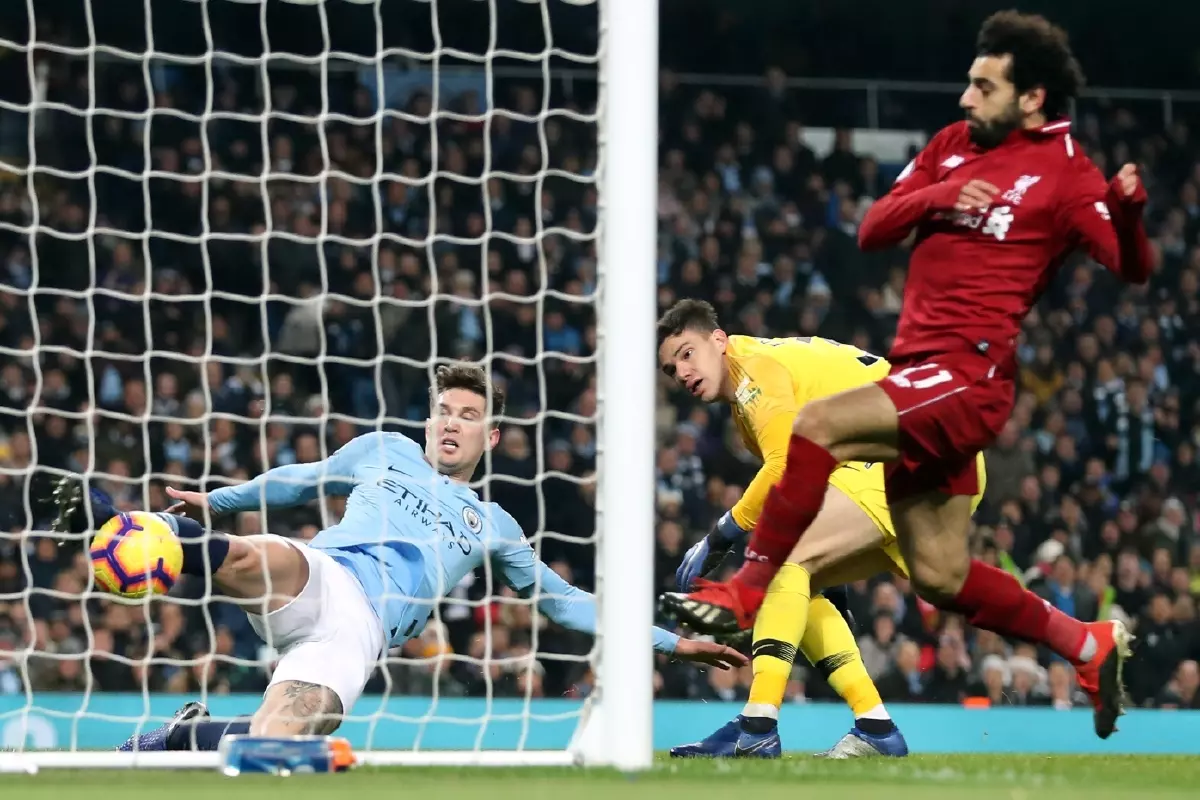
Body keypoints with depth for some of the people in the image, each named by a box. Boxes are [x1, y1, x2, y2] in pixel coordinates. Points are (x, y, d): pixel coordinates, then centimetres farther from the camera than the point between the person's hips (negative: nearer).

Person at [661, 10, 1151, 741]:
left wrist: (1128, 209, -35)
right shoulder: (953, 146, 15)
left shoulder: (1065, 173, -4)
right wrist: (935, 197, -7)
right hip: (919, 372, 8)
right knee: (943, 579, 10)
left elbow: (1133, 268, -14)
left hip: (969, 373, -8)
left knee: (817, 427, -25)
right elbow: (873, 231, 12)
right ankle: (1091, 647, 26)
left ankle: (748, 591, -15)